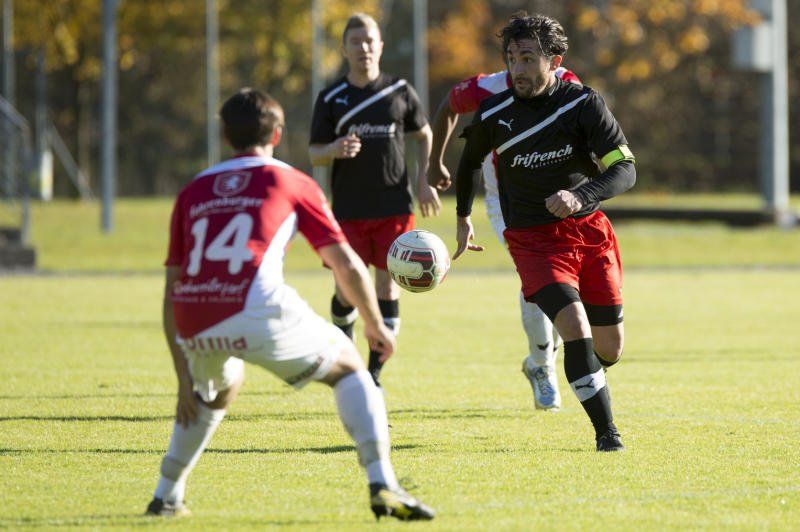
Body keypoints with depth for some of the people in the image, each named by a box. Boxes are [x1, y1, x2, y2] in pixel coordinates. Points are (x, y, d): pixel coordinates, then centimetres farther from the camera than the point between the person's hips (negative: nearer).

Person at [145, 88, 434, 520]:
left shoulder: (193, 191, 27)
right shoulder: (291, 183, 18)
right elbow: (347, 266, 15)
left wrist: (184, 376, 26)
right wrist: (375, 325, 31)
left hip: (194, 323, 4)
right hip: (257, 312, -4)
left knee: (219, 386, 37)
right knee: (347, 368, 17)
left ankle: (165, 497, 32)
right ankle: (382, 485, -1)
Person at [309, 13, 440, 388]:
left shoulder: (400, 92, 5)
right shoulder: (331, 99, 2)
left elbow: (424, 134, 18)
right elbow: (314, 154, 4)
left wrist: (424, 180, 6)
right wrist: (335, 150, -19)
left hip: (394, 206, 0)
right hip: (348, 209, 0)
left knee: (387, 287, -4)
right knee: (347, 291, -2)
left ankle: (374, 374, 3)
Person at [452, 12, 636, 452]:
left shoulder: (584, 104, -8)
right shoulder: (493, 114, -5)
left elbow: (625, 170, -14)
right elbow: (470, 160, 17)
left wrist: (580, 196, -32)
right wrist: (463, 218, 26)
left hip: (589, 231, 2)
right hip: (533, 241, -2)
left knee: (609, 348, 5)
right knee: (575, 328, -23)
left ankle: (588, 378, 42)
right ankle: (605, 431, -13)